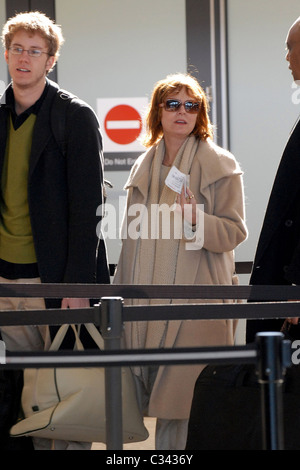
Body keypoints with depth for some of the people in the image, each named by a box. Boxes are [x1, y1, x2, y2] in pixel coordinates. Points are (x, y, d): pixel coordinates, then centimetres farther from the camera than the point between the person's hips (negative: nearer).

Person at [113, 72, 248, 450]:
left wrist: (196, 218, -21)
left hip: (196, 303, -4)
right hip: (146, 302, 5)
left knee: (186, 398, -9)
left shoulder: (220, 165, 1)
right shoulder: (144, 166, 16)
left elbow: (234, 231, -3)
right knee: (158, 400, 3)